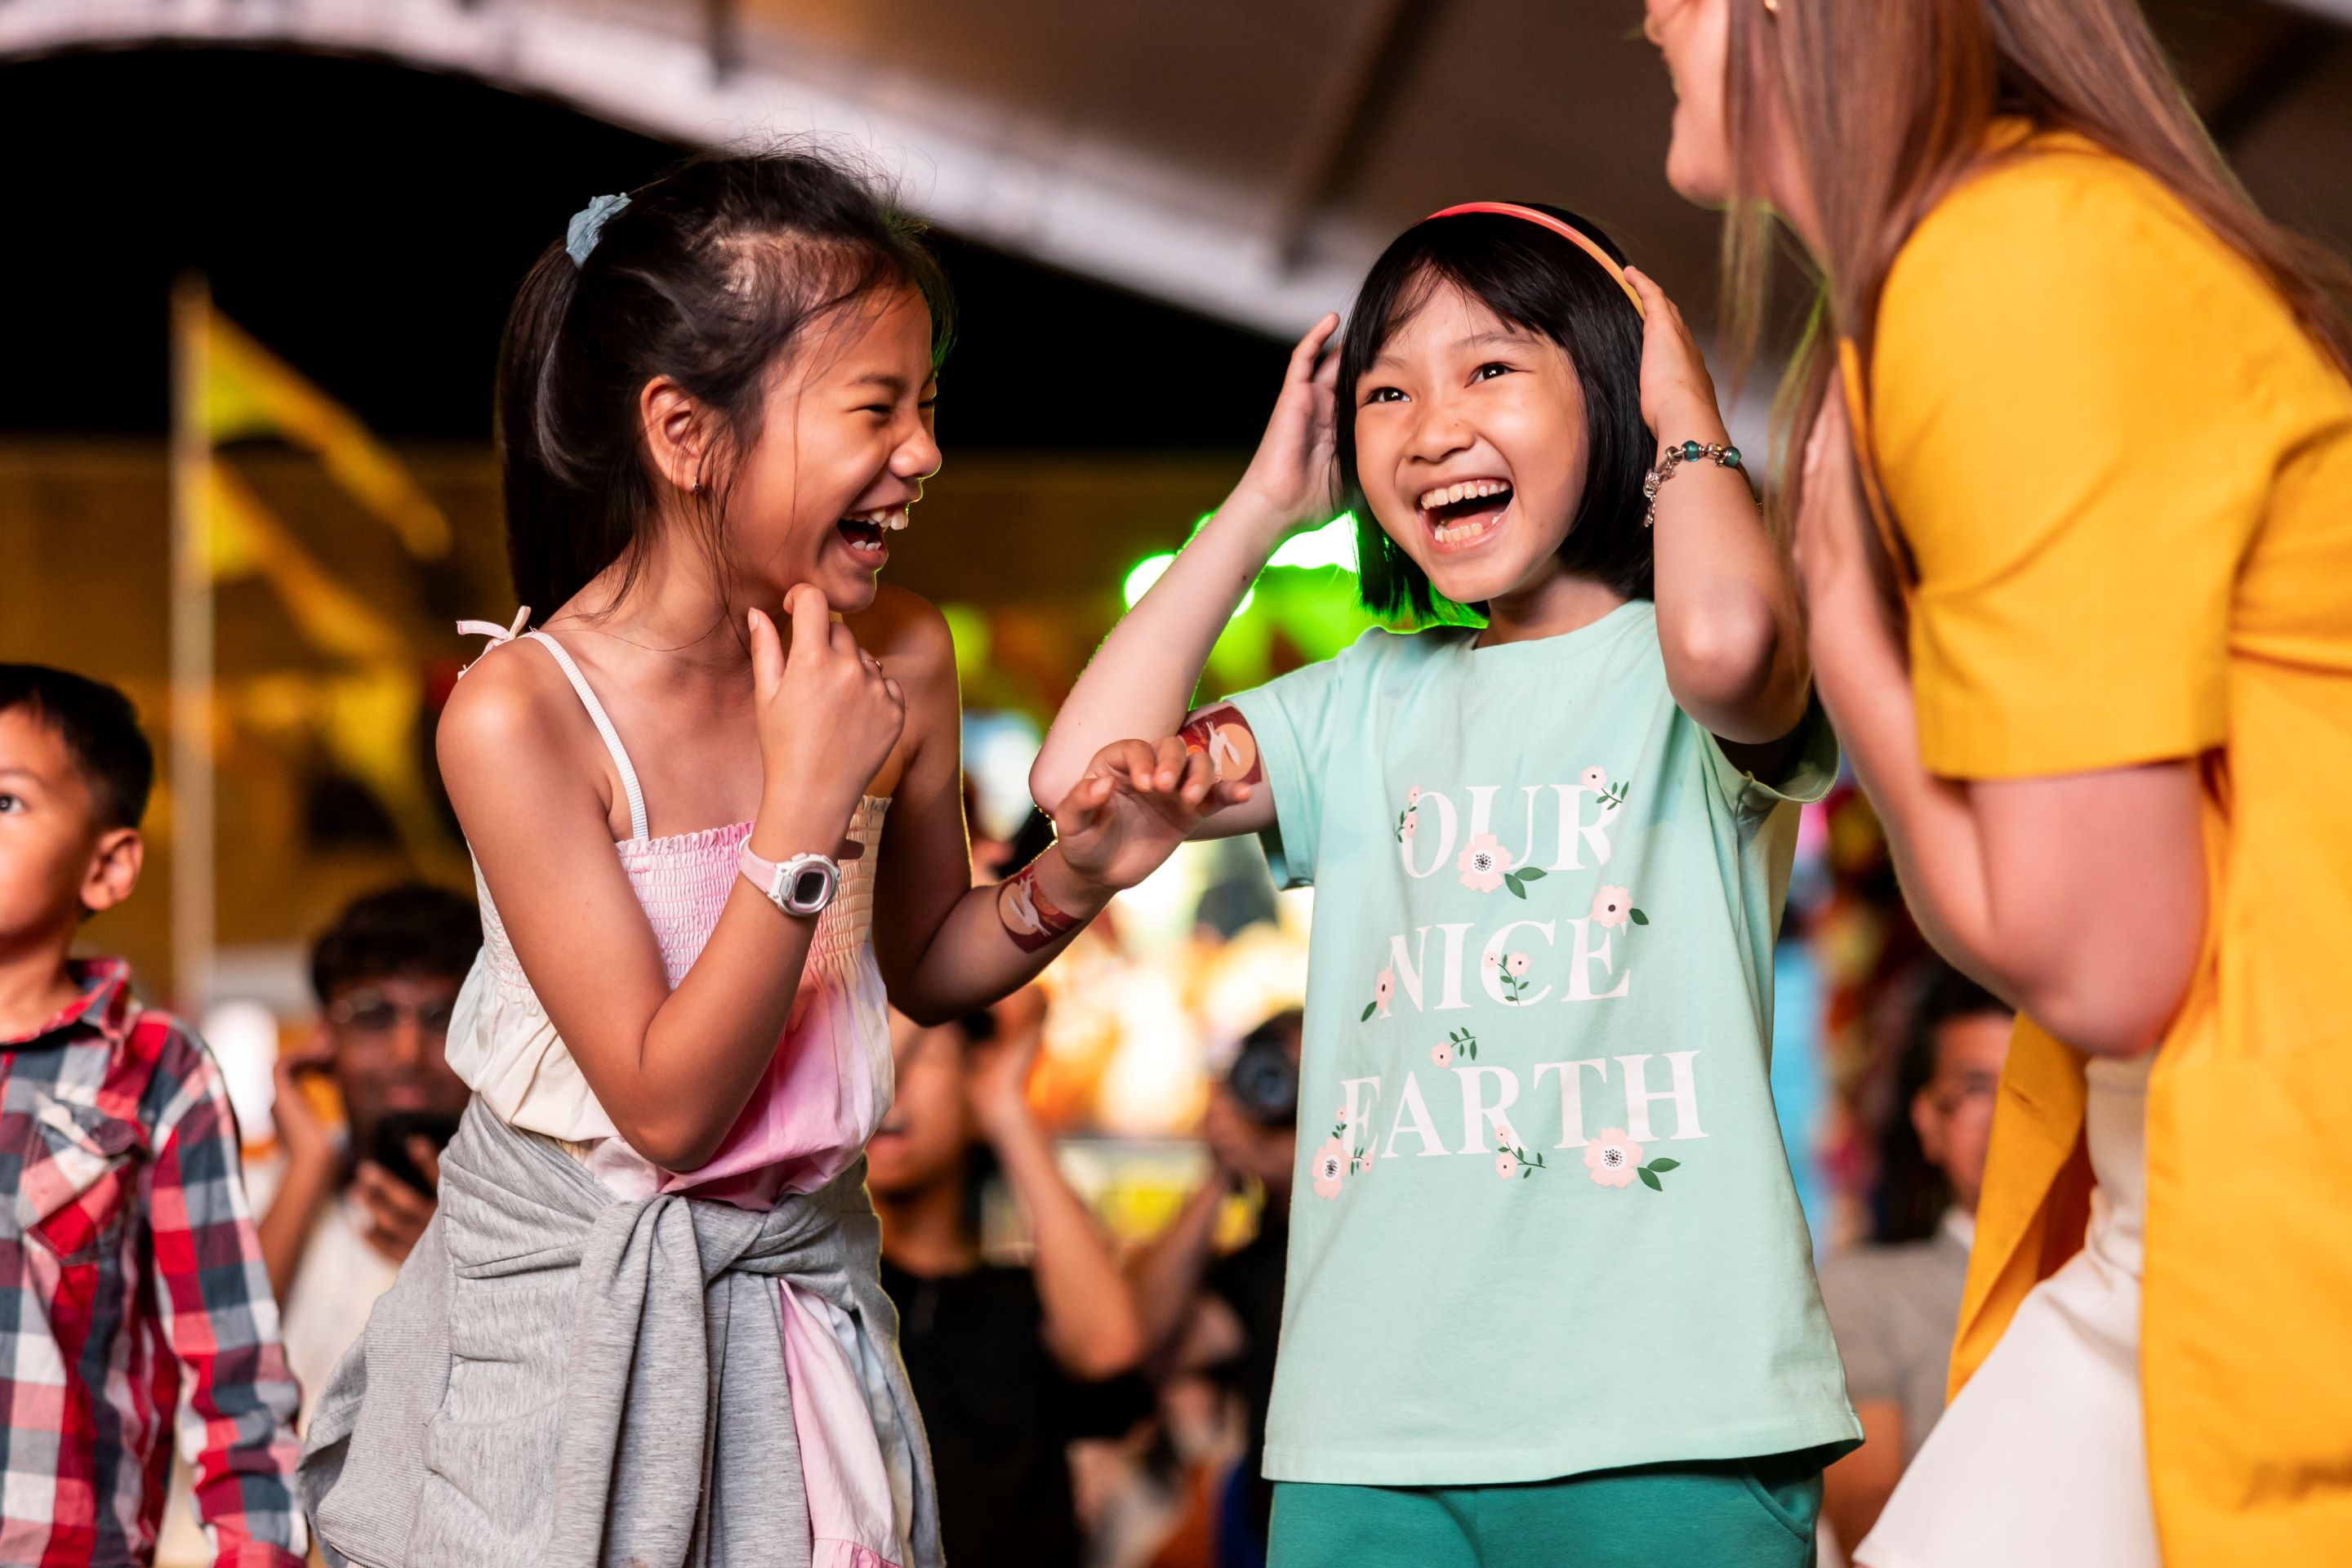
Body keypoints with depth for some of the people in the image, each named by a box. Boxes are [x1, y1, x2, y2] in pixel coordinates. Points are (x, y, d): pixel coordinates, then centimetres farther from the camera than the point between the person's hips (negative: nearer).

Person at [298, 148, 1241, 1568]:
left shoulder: (900, 665, -7)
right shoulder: (522, 715, -21)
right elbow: (670, 1108, -22)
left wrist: (1066, 884, -9)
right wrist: (806, 803, -28)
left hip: (806, 1279, 4)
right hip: (573, 1306, -4)